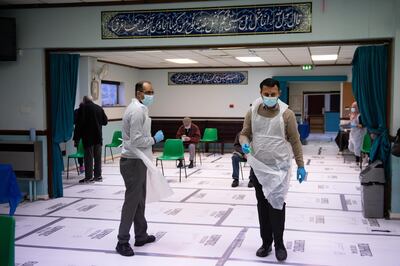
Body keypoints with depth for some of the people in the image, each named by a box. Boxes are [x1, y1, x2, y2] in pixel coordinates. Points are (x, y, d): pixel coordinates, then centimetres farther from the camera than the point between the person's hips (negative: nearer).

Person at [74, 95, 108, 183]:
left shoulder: (82, 108, -6)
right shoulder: (99, 108, 6)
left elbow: (79, 123, -11)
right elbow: (105, 121, 9)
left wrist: (76, 138, -9)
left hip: (87, 137, -4)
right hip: (98, 136, 4)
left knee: (88, 156, -1)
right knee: (98, 156, 10)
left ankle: (88, 177, -1)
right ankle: (98, 176, 13)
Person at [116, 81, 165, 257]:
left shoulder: (140, 109, 15)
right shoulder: (137, 110, -17)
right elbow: (136, 140, -23)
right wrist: (154, 139, -11)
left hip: (137, 161, 10)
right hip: (133, 162, -10)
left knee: (139, 200, 16)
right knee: (132, 201, -5)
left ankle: (141, 235, 26)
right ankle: (122, 242, 2)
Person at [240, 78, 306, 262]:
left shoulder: (286, 114, -7)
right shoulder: (252, 112, 0)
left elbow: (295, 141, -2)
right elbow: (244, 134, 7)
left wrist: (300, 166, -3)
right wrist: (244, 144, -17)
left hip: (279, 167, -3)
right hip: (258, 167, 3)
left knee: (276, 205, -4)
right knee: (262, 205, 11)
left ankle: (279, 244, 11)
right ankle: (266, 242, 23)